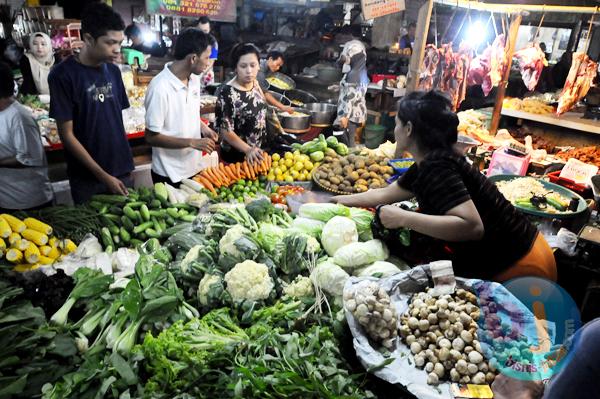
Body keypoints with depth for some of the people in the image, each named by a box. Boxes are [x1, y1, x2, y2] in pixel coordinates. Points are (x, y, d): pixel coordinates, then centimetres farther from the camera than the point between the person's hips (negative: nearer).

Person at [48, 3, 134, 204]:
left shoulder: (113, 70, 4)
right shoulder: (63, 75, -11)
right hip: (87, 179, -4)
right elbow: (67, 134, -11)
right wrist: (102, 175, -15)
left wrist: (126, 163, 5)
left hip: (122, 172, 5)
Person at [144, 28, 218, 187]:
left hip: (195, 167, 7)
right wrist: (192, 142, -21)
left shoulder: (194, 78, 0)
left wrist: (203, 128, -2)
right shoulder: (160, 88, -23)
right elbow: (151, 137, -18)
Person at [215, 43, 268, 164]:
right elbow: (225, 131, -21)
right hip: (236, 156, -7)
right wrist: (248, 150, -31)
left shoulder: (255, 83, -2)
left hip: (257, 152, 7)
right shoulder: (228, 93, -23)